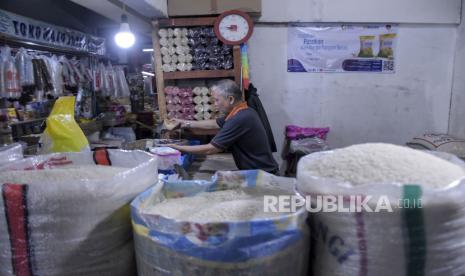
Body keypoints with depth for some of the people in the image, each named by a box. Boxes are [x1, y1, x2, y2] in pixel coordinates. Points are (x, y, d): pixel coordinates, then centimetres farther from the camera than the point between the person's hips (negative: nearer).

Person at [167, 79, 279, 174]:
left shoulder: (239, 119, -26)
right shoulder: (242, 112, 4)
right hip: (254, 171, 8)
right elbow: (214, 124, 18)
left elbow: (209, 149, -20)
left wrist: (178, 148, -11)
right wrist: (186, 123, 18)